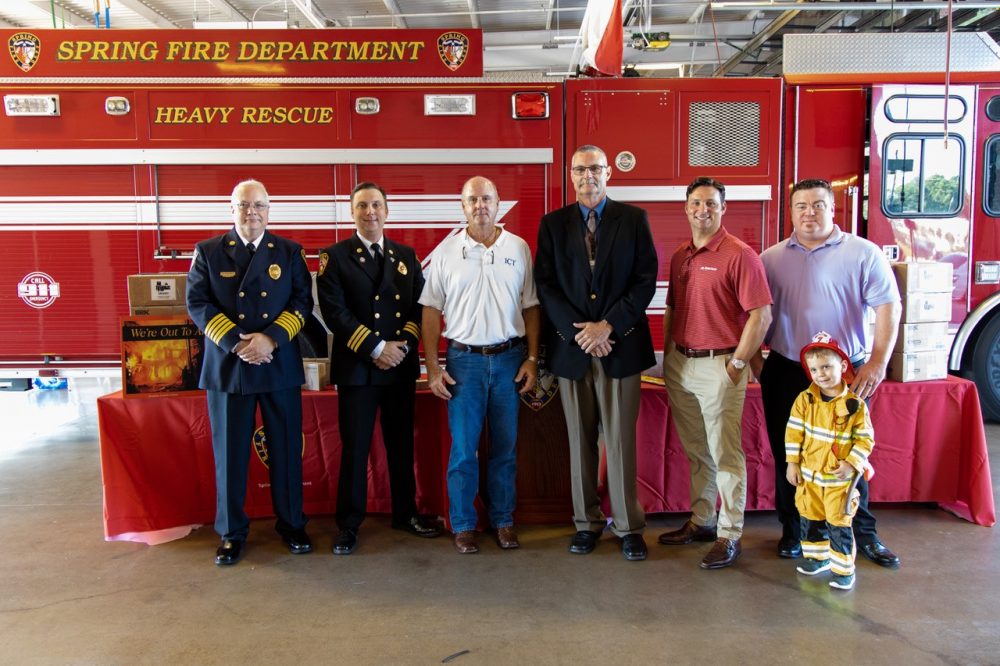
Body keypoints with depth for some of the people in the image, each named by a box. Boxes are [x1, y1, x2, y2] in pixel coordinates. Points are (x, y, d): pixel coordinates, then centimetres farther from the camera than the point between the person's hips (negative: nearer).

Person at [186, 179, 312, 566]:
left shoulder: (289, 252, 7)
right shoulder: (208, 251, 5)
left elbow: (302, 301, 0)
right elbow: (197, 304, -2)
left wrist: (271, 338, -14)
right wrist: (235, 343, -13)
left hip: (280, 365, 1)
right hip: (227, 366, 0)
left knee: (286, 449, 7)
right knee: (229, 453, 7)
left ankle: (291, 524, 23)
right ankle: (232, 533, 21)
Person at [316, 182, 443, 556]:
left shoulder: (406, 256, 11)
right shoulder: (336, 257, -1)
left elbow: (420, 306, 6)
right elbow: (335, 311, -11)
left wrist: (403, 345, -10)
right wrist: (375, 348, -16)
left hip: (401, 366, 4)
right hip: (356, 367, -3)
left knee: (401, 444, 13)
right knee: (354, 448, 4)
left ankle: (405, 514, 29)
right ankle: (348, 525, 18)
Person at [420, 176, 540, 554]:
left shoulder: (518, 248, 4)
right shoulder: (446, 251, 1)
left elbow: (530, 307, 6)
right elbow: (431, 311, 1)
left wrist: (532, 359, 1)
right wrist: (433, 368, -3)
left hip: (509, 358, 1)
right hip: (464, 359, -1)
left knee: (505, 447, 9)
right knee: (463, 448, 4)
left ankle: (503, 520, 24)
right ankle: (463, 525, 19)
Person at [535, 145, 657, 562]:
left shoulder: (634, 219, 4)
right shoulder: (553, 224, 8)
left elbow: (646, 280, -2)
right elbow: (545, 285, 1)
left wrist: (607, 325, -12)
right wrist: (580, 331, -11)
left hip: (620, 346, -1)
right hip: (570, 348, 2)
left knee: (622, 440, 3)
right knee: (580, 441, 9)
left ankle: (628, 526, 15)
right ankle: (587, 523, 21)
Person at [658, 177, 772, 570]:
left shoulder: (739, 255, -10)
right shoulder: (680, 256, 11)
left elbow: (761, 315, -14)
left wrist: (736, 364, -13)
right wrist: (667, 354, 12)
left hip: (719, 365, -7)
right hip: (680, 364, 7)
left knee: (725, 455, 1)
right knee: (696, 451, 16)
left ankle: (729, 536, 11)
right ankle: (700, 521, 29)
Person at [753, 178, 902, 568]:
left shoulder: (863, 253, -2)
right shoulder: (771, 259, 6)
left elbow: (888, 307, -6)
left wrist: (878, 363, -14)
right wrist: (755, 359, 1)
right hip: (785, 373, 2)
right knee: (787, 456, 9)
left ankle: (863, 533, 23)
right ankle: (793, 531, 24)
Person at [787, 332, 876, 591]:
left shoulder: (854, 404, -10)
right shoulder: (805, 399, -4)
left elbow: (865, 439, -6)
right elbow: (794, 431, 0)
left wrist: (851, 464, -15)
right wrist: (792, 463, -2)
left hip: (840, 478, -3)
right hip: (808, 475, 3)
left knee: (839, 524, 0)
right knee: (810, 520, 16)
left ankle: (844, 569, 15)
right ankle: (818, 557, 35)